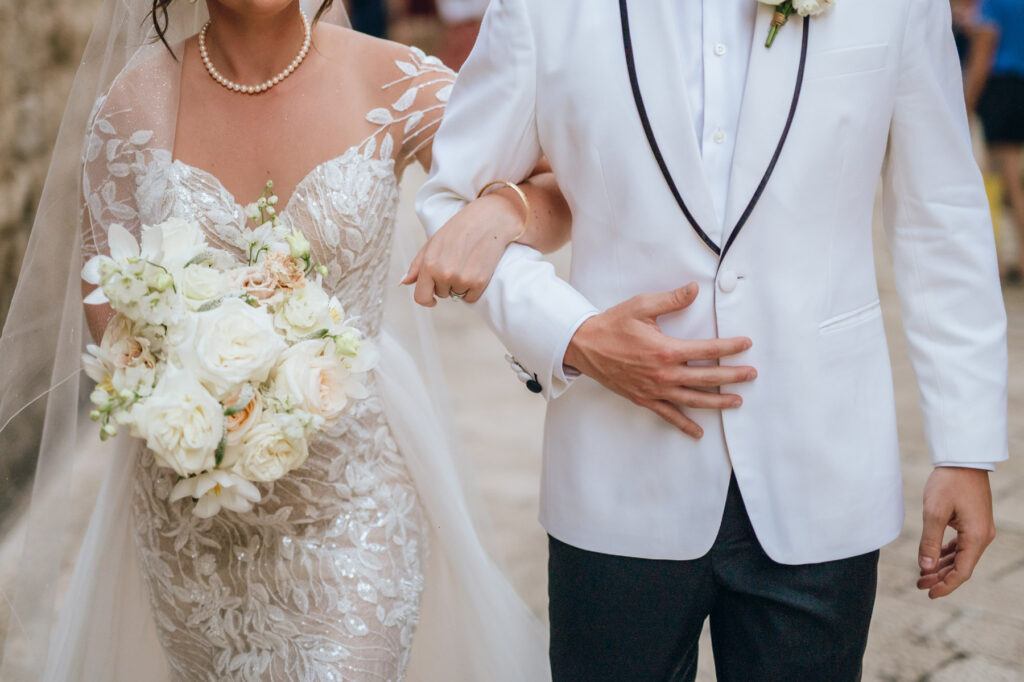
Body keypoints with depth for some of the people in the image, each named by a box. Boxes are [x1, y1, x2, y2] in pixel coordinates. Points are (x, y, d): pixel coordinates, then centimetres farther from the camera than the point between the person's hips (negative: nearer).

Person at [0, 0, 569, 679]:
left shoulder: (392, 83, -9)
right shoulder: (135, 98, -5)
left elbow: (573, 187, -7)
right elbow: (107, 304, 3)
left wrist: (499, 212, -31)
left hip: (349, 497, -1)